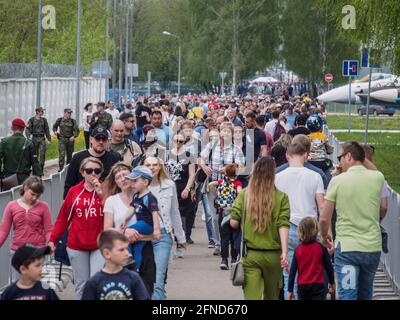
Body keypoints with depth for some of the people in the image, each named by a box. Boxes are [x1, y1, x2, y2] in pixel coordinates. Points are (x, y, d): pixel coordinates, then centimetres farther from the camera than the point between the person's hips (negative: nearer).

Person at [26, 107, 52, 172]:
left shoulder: (44, 120, 7)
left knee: (42, 153, -10)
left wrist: (49, 139, 15)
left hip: (42, 138, 2)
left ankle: (41, 169, -5)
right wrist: (29, 137, -21)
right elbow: (27, 129, -5)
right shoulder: (32, 120, -2)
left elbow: (46, 130, 14)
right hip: (34, 138, -2)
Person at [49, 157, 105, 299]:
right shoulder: (74, 192, 3)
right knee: (81, 285, 8)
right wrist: (53, 238, 1)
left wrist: (101, 194, -20)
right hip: (77, 246, 2)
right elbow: (63, 217, 5)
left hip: (99, 245, -2)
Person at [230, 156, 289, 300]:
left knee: (251, 295, -4)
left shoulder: (244, 194, -2)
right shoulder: (281, 197, -4)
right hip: (272, 254, 0)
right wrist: (284, 252, -14)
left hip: (249, 254, 0)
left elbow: (233, 223, -4)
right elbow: (283, 225, -12)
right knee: (271, 296, 18)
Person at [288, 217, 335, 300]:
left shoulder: (298, 250, 0)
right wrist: (331, 283, 17)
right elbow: (328, 267, 1)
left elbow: (292, 271, 1)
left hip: (302, 286, 3)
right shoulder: (321, 248, -6)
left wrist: (290, 290, 7)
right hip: (318, 285, -3)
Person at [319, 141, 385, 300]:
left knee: (347, 295, -2)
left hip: (346, 247, -3)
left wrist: (324, 236, 15)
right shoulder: (377, 178, -2)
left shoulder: (337, 181, -8)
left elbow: (324, 218, -7)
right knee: (365, 295, 17)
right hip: (373, 247, 3)